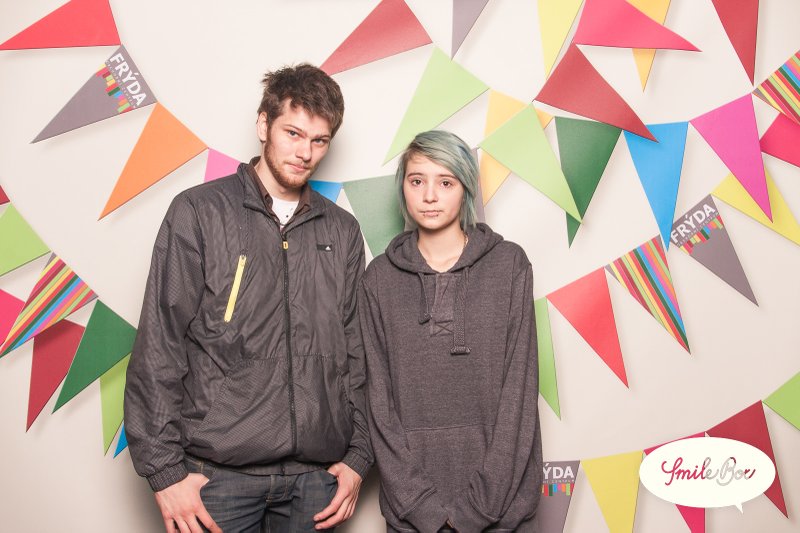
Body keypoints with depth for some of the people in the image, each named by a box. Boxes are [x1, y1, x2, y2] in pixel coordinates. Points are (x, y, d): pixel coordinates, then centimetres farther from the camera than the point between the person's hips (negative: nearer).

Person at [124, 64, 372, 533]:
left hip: (316, 477, 3)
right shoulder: (199, 213, -3)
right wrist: (165, 469, -8)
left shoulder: (342, 231, 8)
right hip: (219, 474, -3)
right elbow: (158, 349, -5)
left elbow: (356, 355, 11)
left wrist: (358, 456, 6)